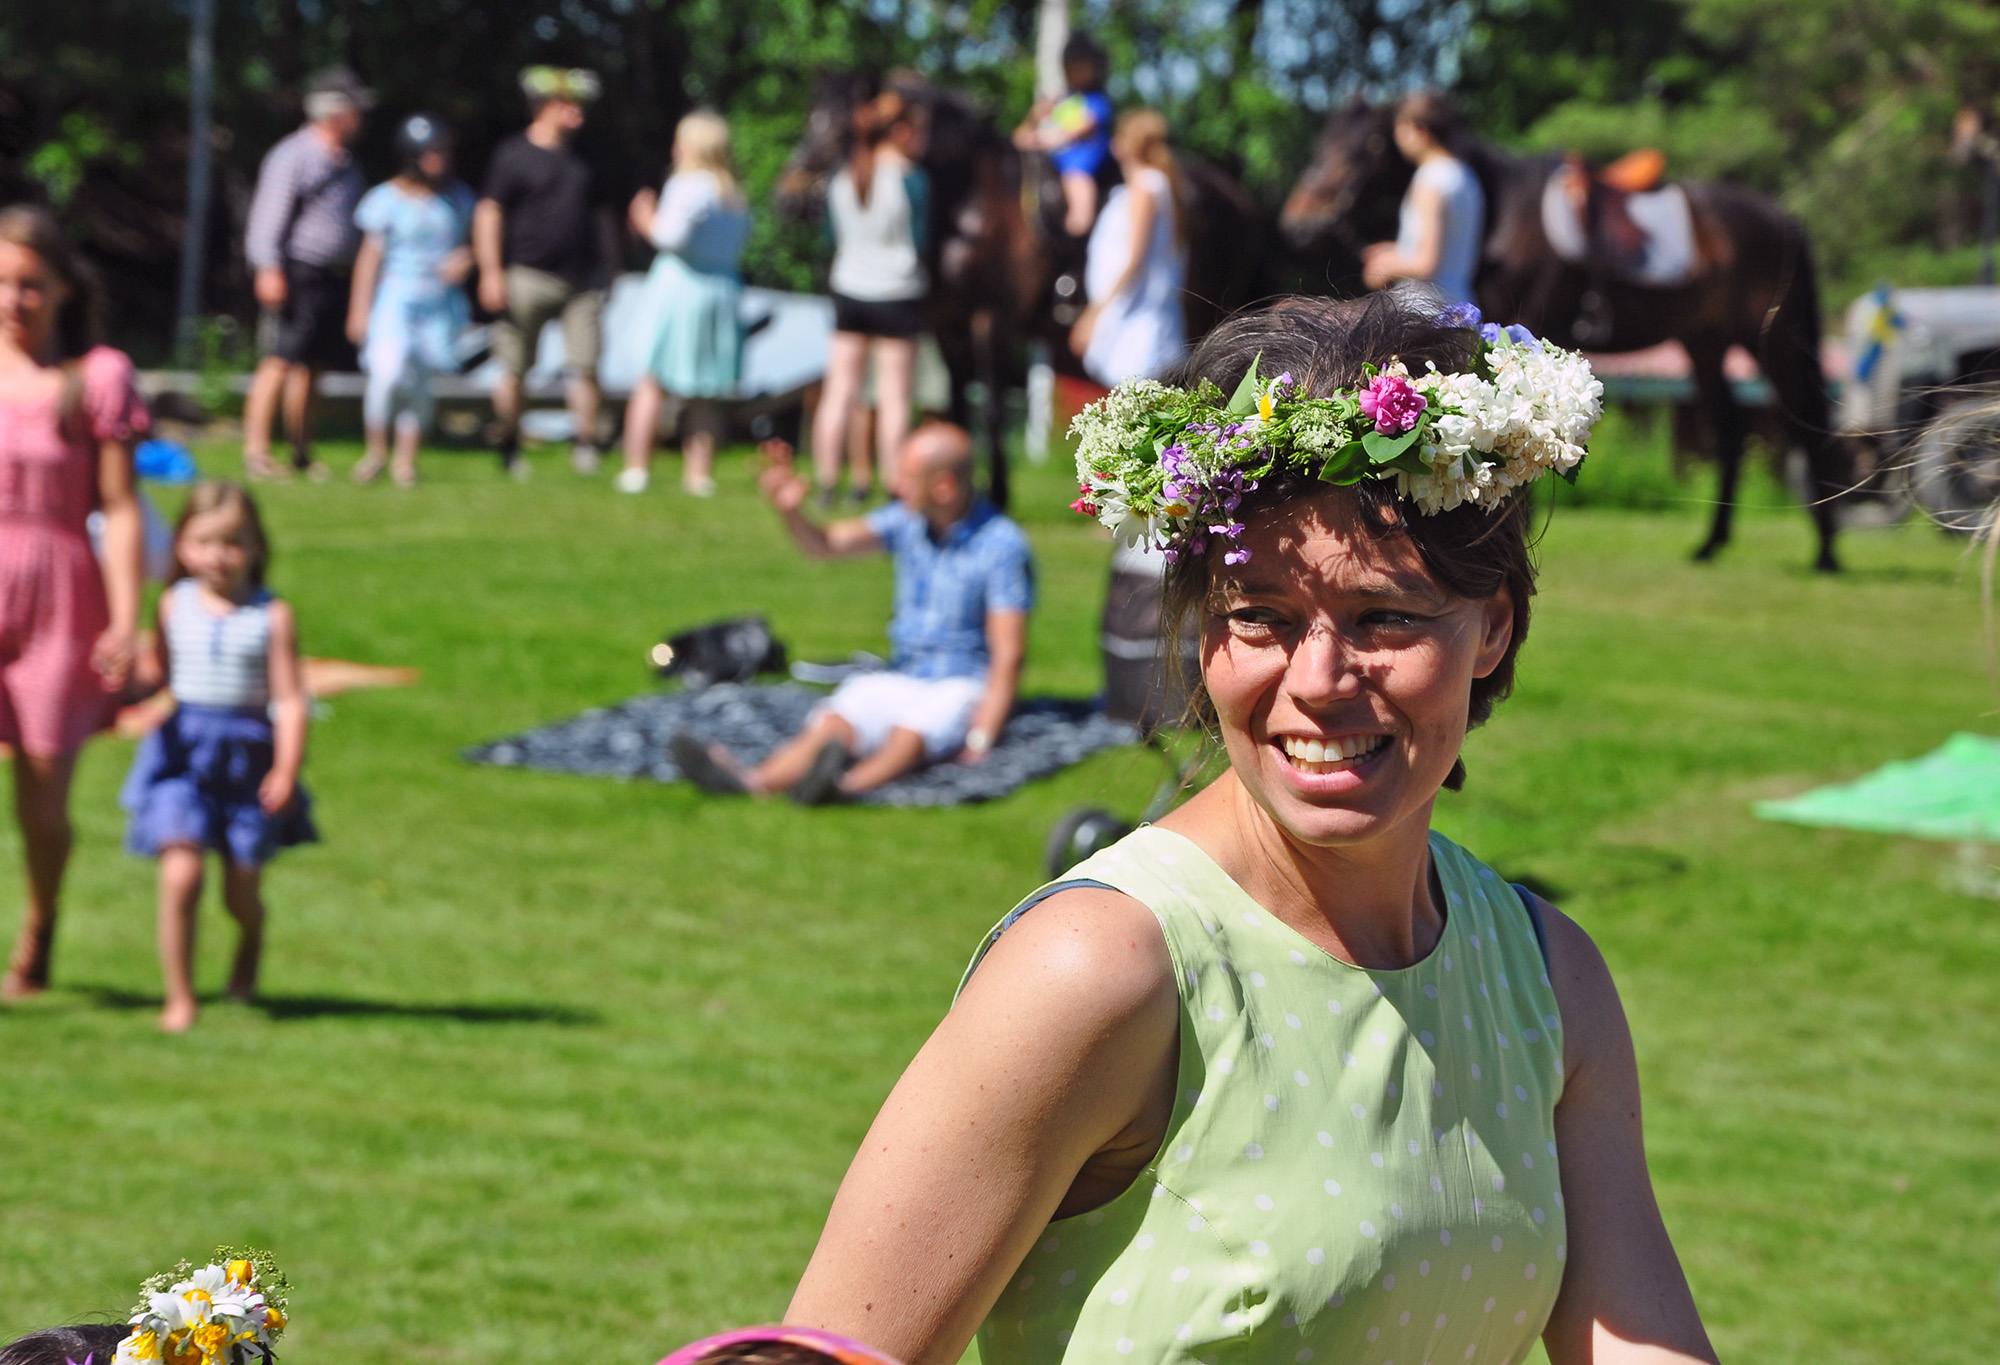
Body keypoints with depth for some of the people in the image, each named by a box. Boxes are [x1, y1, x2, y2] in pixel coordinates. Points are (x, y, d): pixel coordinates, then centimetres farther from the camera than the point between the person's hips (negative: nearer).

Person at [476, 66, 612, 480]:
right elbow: (488, 214, -5)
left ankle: (585, 445, 4)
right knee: (514, 369, 1)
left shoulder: (581, 158, 15)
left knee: (585, 367, -4)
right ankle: (510, 448, 12)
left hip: (580, 280, 4)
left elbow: (596, 213, 26)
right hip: (528, 277, -4)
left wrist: (605, 261, 21)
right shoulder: (513, 155, -2)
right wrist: (491, 272, -13)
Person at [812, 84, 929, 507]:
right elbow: (921, 242, -11)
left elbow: (831, 236, 7)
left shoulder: (841, 177, 1)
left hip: (848, 289, 4)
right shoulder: (912, 179, -14)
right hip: (897, 295, -4)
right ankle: (894, 487, 3)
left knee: (839, 391, 10)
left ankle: (826, 482, 11)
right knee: (895, 396, 2)